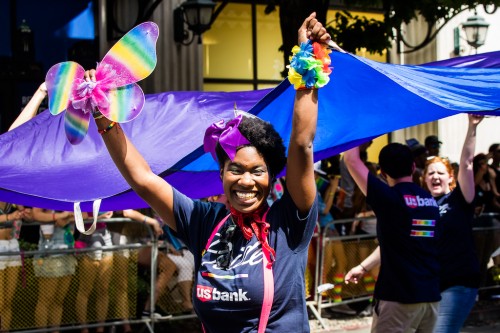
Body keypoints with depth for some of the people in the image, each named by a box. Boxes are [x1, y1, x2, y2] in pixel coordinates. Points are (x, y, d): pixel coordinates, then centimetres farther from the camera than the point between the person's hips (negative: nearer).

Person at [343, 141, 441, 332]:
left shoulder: (388, 198, -12)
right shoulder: (430, 200, 11)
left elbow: (351, 159, -5)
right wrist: (363, 267, 27)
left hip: (398, 295, -7)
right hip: (431, 294, 7)